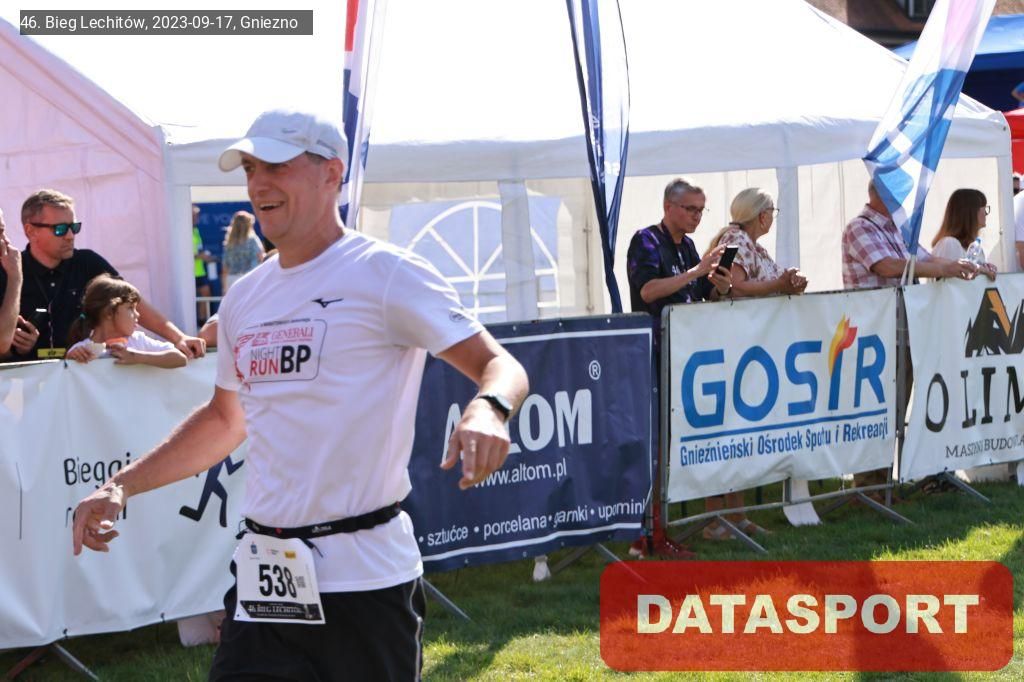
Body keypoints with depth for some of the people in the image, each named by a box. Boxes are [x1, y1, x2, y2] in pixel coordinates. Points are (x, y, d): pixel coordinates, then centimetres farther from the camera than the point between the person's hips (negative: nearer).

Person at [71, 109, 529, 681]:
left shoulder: (384, 273, -5)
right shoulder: (245, 298, 15)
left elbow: (500, 364, -10)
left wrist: (487, 409, -33)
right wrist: (121, 486, 20)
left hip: (365, 578, -6)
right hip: (264, 576, 6)